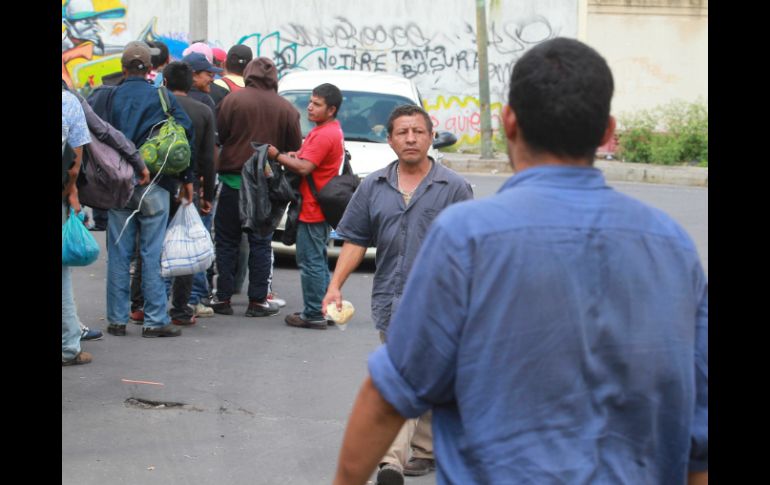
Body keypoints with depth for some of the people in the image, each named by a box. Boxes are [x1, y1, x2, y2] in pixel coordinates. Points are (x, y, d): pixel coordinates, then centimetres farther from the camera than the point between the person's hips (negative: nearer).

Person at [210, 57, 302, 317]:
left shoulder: (233, 100, -7)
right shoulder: (287, 109, -1)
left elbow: (217, 137, -6)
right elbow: (295, 149, 2)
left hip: (233, 180, -1)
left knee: (226, 241, 7)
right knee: (260, 244, 8)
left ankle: (223, 298, 7)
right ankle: (257, 301, 8)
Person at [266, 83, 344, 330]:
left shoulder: (324, 134, -18)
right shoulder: (332, 131, 16)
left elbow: (304, 167, -23)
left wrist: (277, 155, -12)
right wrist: (294, 154, 4)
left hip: (313, 209, -11)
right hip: (320, 207, 11)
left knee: (311, 261, -6)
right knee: (318, 261, 17)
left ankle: (313, 314, -4)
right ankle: (324, 309, 23)